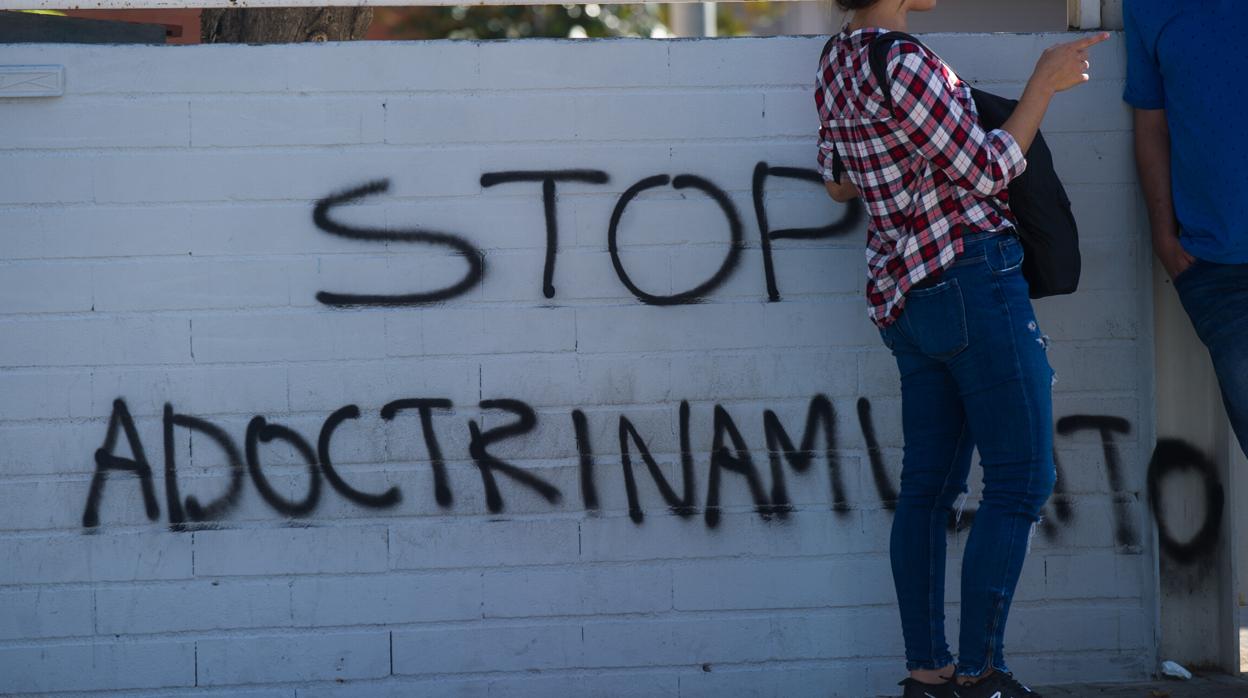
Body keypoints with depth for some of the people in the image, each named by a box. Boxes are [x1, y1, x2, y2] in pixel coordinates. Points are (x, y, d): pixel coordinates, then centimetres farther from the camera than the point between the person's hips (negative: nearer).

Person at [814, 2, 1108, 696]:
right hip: (973, 276, -9)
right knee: (1021, 481, -3)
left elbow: (839, 180, 21)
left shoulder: (838, 59, 9)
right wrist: (1045, 84, -5)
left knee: (930, 482, 10)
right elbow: (986, 174, -11)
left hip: (905, 294, 9)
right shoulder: (904, 65, -19)